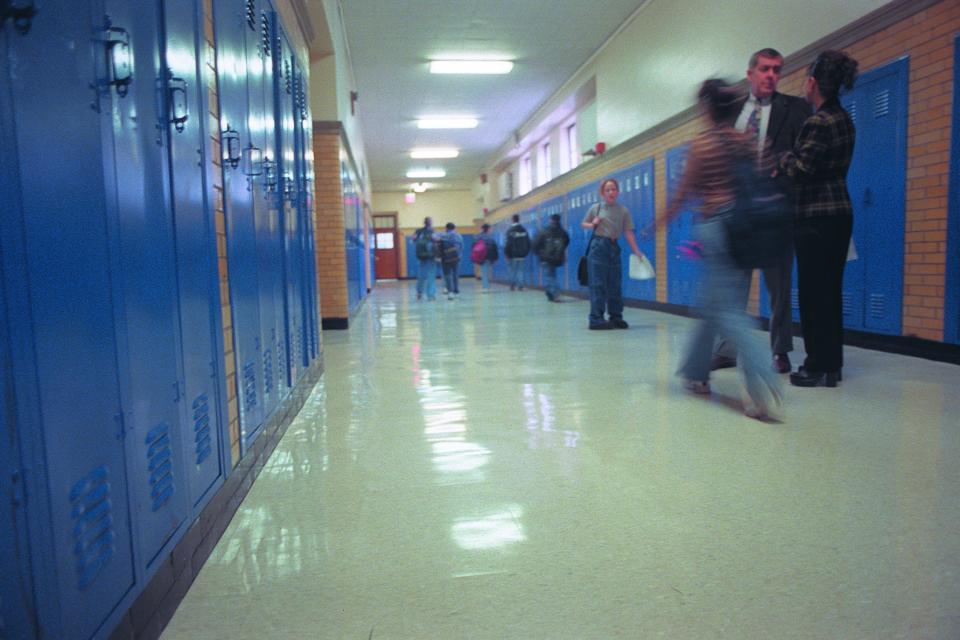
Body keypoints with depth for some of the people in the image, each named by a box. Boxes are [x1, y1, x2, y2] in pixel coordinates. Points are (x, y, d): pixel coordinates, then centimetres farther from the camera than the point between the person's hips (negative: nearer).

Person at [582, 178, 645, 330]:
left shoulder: (623, 211, 6)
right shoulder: (595, 208, 4)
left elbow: (628, 232, 1)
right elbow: (583, 224, 14)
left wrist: (636, 250, -6)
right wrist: (593, 224, -7)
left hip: (614, 248, 3)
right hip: (598, 246, -2)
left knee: (614, 284, 8)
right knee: (598, 284, -5)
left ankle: (616, 317, 17)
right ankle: (596, 318, -4)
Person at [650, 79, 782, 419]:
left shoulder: (702, 143, -5)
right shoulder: (747, 141, 9)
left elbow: (685, 190, 1)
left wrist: (663, 219, 14)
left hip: (715, 228, -6)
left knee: (729, 313, -6)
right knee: (711, 306, 18)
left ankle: (763, 390, -19)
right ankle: (696, 372, 30)